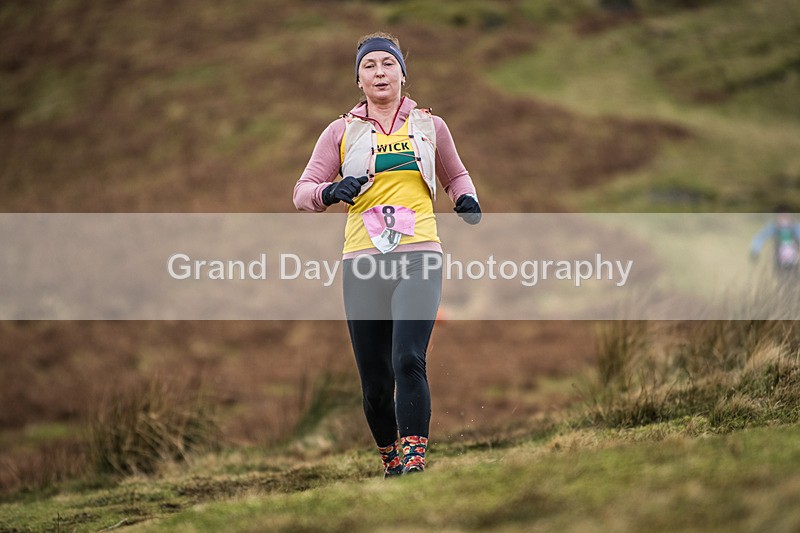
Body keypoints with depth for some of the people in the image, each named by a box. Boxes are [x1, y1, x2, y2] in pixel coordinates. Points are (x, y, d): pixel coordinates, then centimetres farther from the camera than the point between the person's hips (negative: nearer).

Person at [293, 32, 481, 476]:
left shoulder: (429, 126, 15)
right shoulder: (342, 131, 12)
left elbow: (454, 176, 31)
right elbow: (303, 191, 9)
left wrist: (467, 199, 9)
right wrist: (329, 192, -14)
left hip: (418, 257, -1)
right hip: (362, 261, 1)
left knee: (408, 361, -21)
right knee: (374, 380, 1)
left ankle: (414, 458, -21)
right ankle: (389, 460, 20)